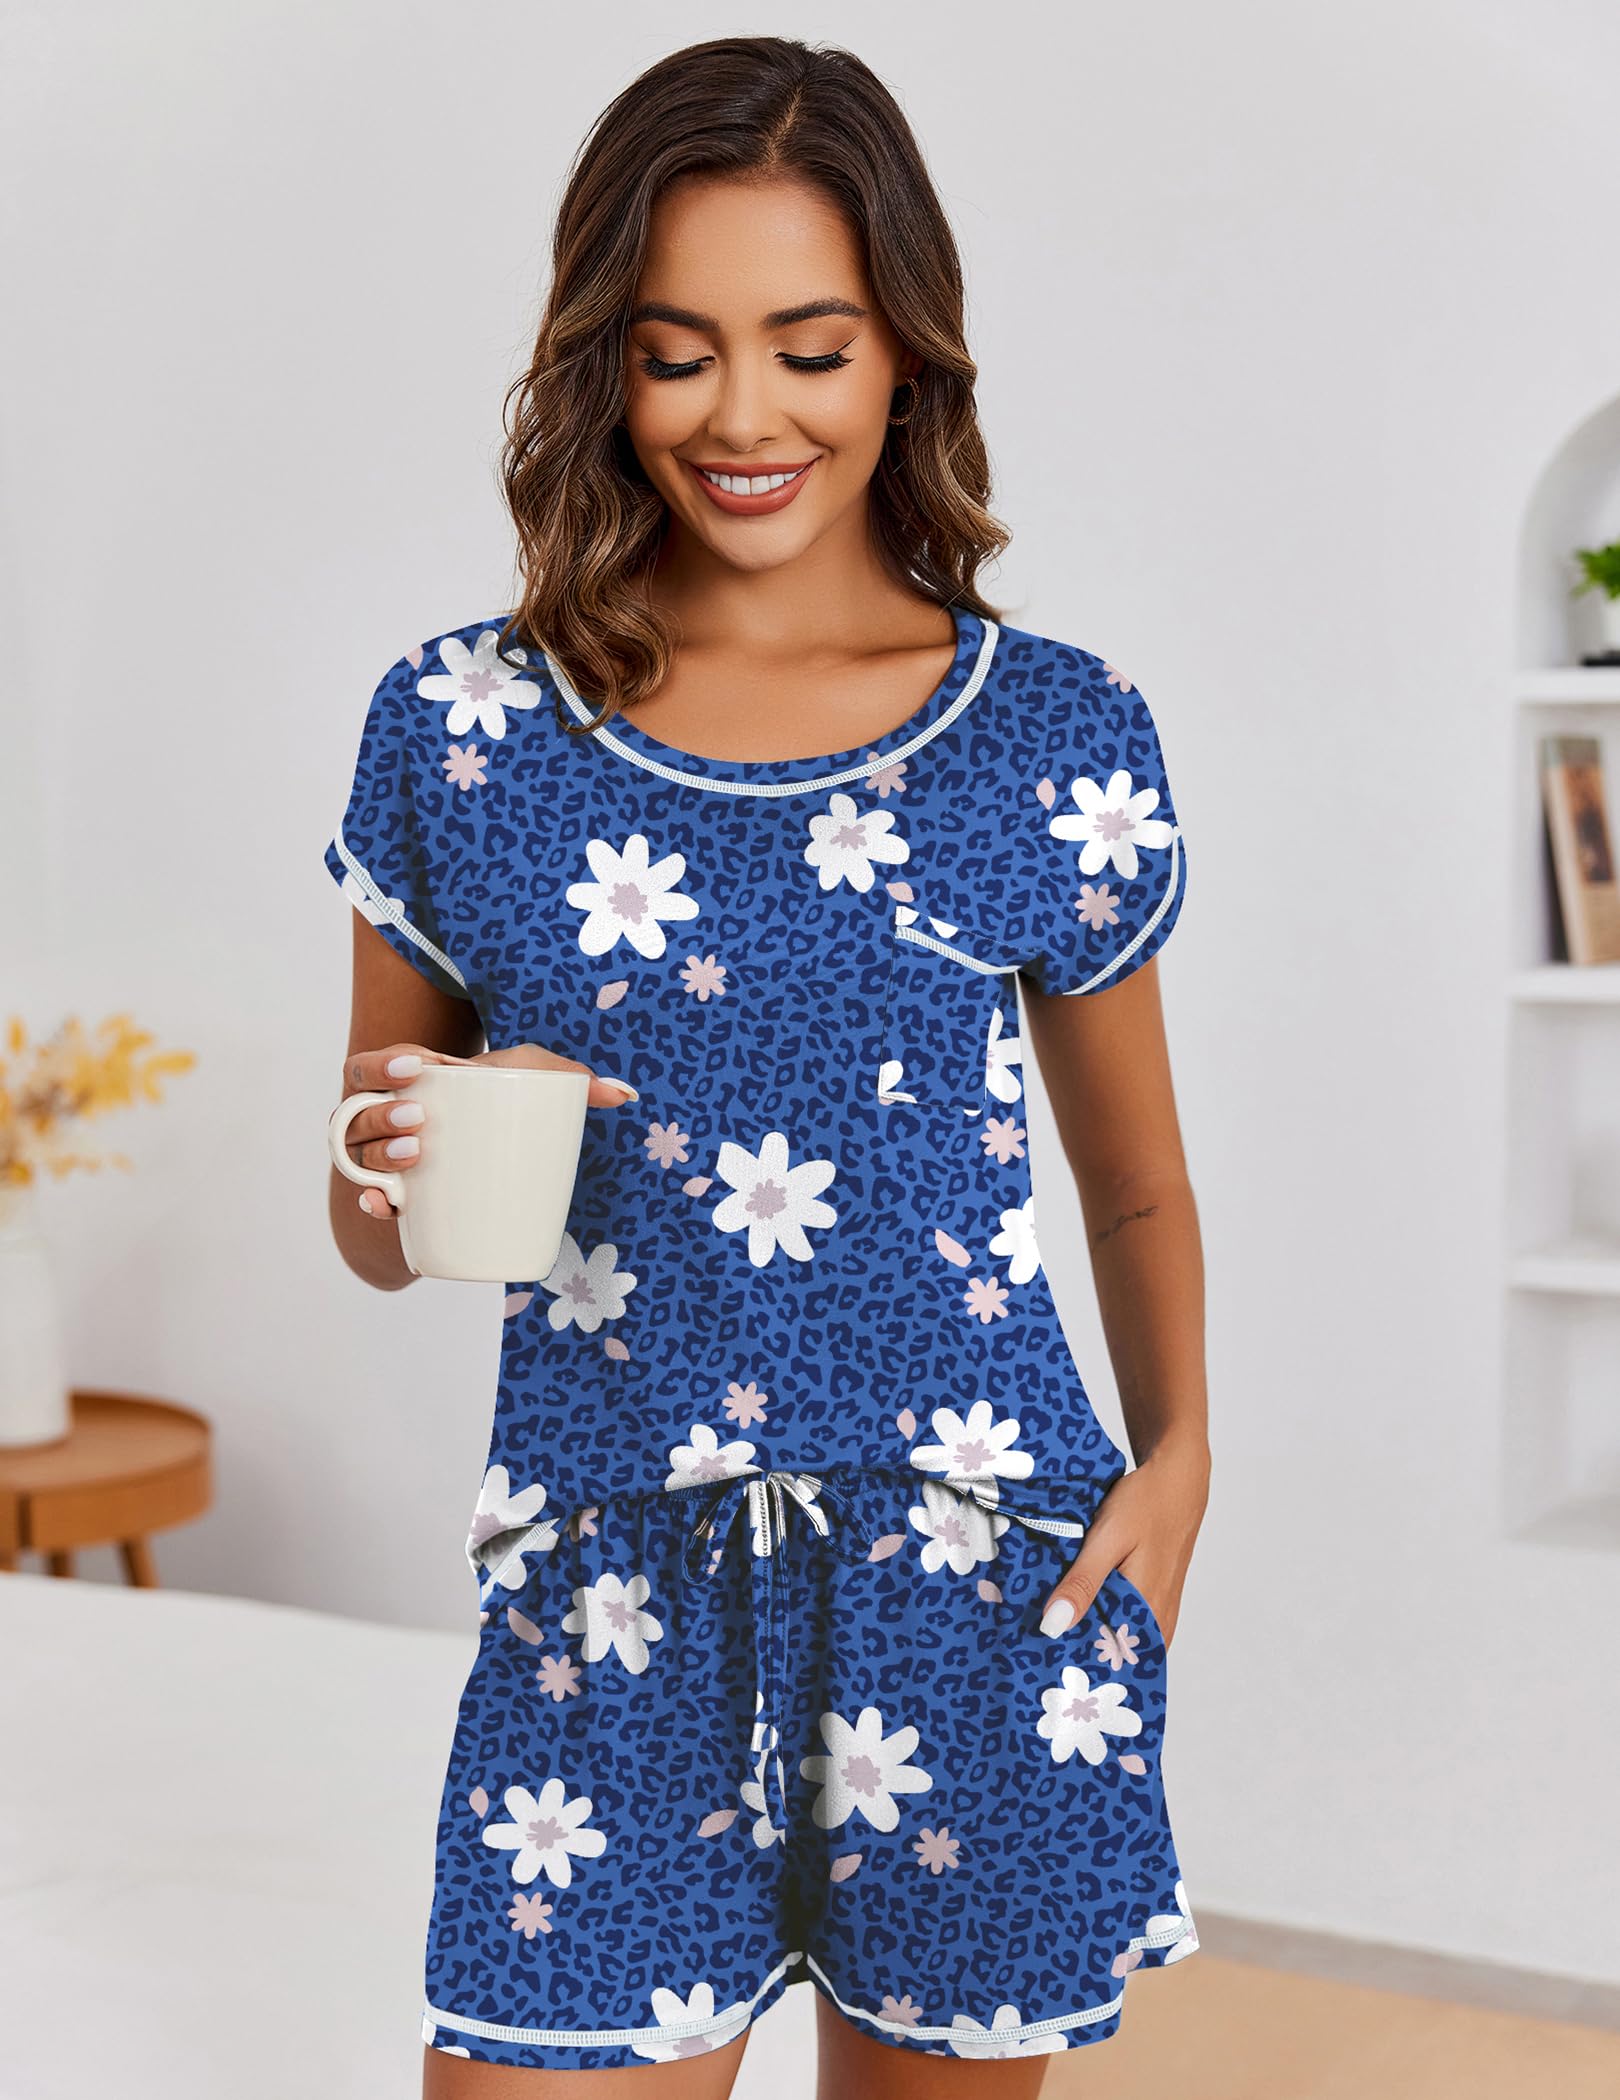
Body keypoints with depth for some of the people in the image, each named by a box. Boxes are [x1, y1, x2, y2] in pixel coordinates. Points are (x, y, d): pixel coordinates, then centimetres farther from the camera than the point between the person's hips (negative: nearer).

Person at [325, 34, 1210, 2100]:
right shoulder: (461, 728, 2)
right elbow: (373, 1230, 10)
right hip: (606, 1621, 0)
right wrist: (411, 1174, -12)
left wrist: (1177, 1454, -3)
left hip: (979, 1609, 0)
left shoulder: (1060, 735, 1)